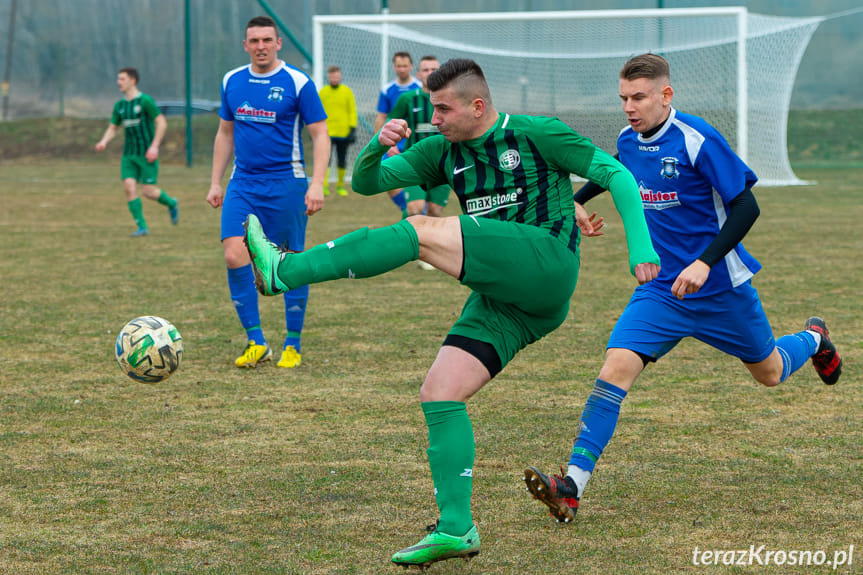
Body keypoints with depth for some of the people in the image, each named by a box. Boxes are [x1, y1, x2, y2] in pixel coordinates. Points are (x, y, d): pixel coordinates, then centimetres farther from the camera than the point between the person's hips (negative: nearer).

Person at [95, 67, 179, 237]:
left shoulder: (145, 101, -10)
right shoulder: (119, 105, 10)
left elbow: (162, 122, -11)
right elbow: (112, 128, 16)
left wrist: (154, 146, -18)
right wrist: (104, 141, -5)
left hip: (147, 154, -6)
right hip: (129, 154, 6)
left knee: (148, 191, -8)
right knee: (129, 187, -8)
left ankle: (171, 204, 24)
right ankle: (142, 227, -1)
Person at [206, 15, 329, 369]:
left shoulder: (298, 83, -6)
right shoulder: (232, 82, 8)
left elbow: (320, 135, -6)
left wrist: (317, 184, -16)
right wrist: (215, 183, 15)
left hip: (286, 184, -4)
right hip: (243, 184, 4)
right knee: (235, 257, -10)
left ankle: (293, 346, 14)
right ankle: (256, 342, -2)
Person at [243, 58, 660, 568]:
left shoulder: (536, 134, 1)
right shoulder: (445, 153, 17)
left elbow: (616, 174, 3)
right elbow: (367, 182, 14)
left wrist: (641, 245, -10)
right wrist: (378, 144, -9)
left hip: (546, 265, -7)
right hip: (502, 300, 7)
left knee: (423, 232, -19)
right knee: (439, 394, -6)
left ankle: (283, 272, -19)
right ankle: (456, 529, -6)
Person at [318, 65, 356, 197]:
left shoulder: (347, 92, 3)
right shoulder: (322, 92, 4)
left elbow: (353, 112, 4)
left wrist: (353, 129, -4)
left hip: (343, 133, 1)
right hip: (327, 132, -1)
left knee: (342, 161, 9)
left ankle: (340, 186, 23)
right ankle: (324, 186, -20)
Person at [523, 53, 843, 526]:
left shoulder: (698, 141, -20)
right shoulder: (628, 141, 0)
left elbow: (746, 206, -20)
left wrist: (705, 263, -29)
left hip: (720, 287, -4)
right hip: (660, 290, 4)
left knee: (769, 374, 18)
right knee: (615, 370, -18)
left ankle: (813, 339, 54)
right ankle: (572, 485, -24)